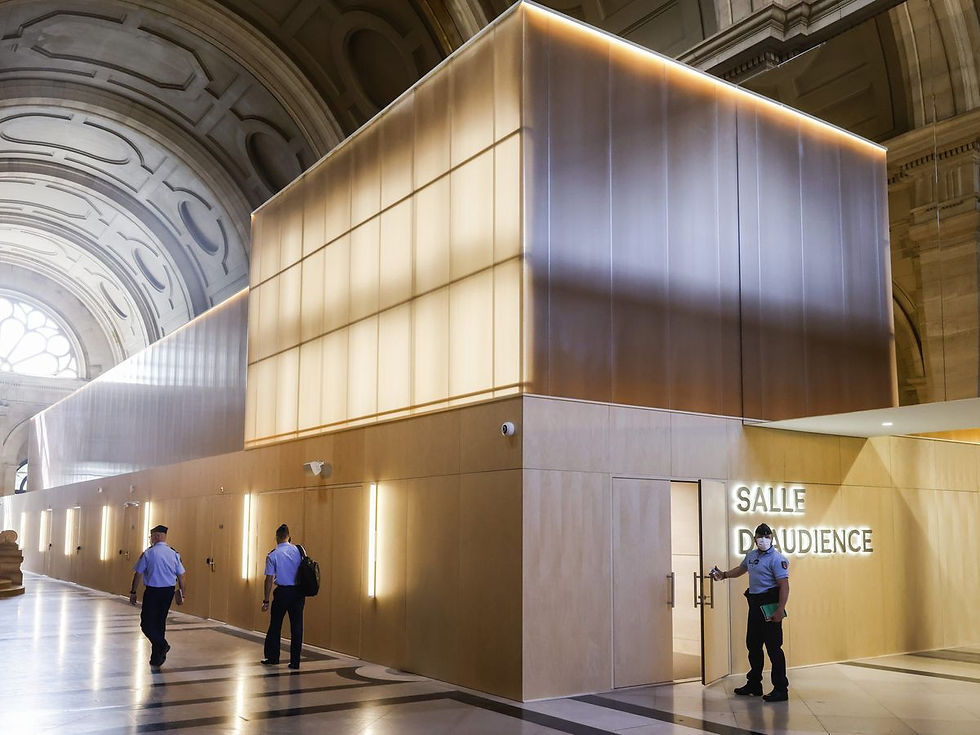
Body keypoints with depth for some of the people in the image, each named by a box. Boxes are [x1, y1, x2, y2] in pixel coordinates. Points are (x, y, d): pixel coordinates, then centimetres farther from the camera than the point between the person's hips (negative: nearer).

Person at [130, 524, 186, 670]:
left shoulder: (148, 553, -9)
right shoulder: (174, 554, 2)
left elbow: (138, 574, -7)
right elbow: (181, 576, 6)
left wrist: (133, 592, 3)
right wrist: (182, 593, 16)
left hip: (152, 592, -5)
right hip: (168, 592, 5)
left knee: (146, 623, 4)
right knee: (160, 622, 15)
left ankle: (161, 644, -17)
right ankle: (156, 660, 21)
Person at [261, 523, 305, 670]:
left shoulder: (273, 555, -5)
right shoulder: (299, 551, 1)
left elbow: (269, 579, -5)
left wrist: (266, 600, 0)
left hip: (282, 592, -2)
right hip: (299, 591, 2)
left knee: (275, 626, 13)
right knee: (297, 626, 6)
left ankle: (272, 657, 23)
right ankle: (295, 661, 7)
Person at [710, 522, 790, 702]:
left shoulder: (776, 559, -13)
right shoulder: (751, 555, 13)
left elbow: (784, 586, -19)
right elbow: (741, 569, 34)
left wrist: (780, 610, -25)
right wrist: (724, 575, 24)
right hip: (754, 604, 9)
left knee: (774, 647, -7)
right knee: (753, 646, 16)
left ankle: (781, 689, 0)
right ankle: (754, 685, 28)